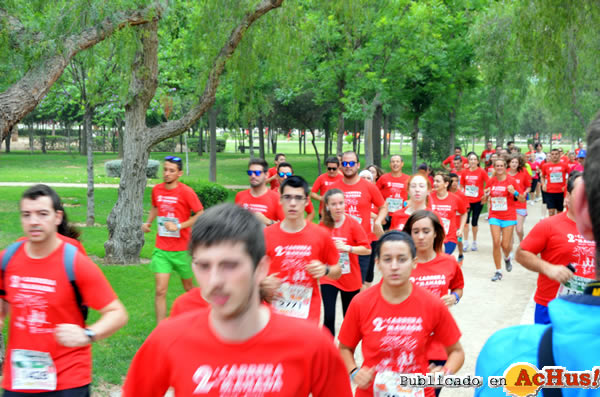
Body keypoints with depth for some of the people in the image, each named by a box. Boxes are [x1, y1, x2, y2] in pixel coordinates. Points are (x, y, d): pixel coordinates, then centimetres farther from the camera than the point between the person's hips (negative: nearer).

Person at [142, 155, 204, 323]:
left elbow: (200, 215, -11)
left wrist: (179, 226, -19)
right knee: (160, 290, -7)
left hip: (182, 249, -3)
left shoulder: (186, 192, -12)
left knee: (189, 287, 15)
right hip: (161, 249, 3)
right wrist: (148, 222, 6)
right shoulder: (156, 190, 3)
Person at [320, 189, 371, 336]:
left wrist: (348, 248, -23)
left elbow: (367, 249, -13)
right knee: (329, 317, -9)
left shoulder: (353, 224, -11)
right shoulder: (323, 225, -3)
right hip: (328, 277, 1)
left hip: (350, 278, -1)